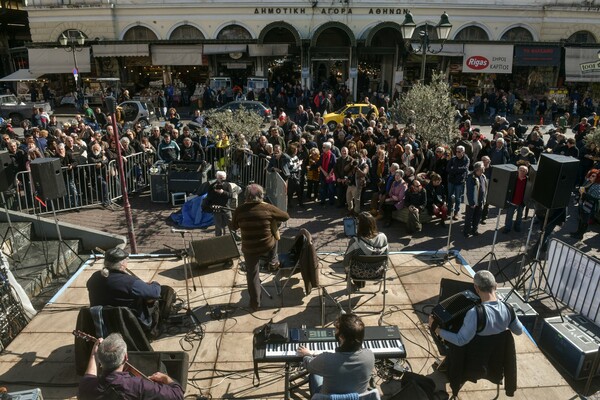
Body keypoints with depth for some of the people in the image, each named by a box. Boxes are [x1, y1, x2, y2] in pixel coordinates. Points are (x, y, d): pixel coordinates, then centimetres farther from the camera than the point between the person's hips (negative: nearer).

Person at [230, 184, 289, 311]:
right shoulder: (268, 208, -12)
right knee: (273, 235, 32)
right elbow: (286, 217, 2)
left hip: (249, 249, 1)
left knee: (252, 275, 16)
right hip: (268, 247, 0)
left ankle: (255, 303, 25)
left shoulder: (240, 210, -9)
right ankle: (273, 261, 34)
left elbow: (233, 227, 6)